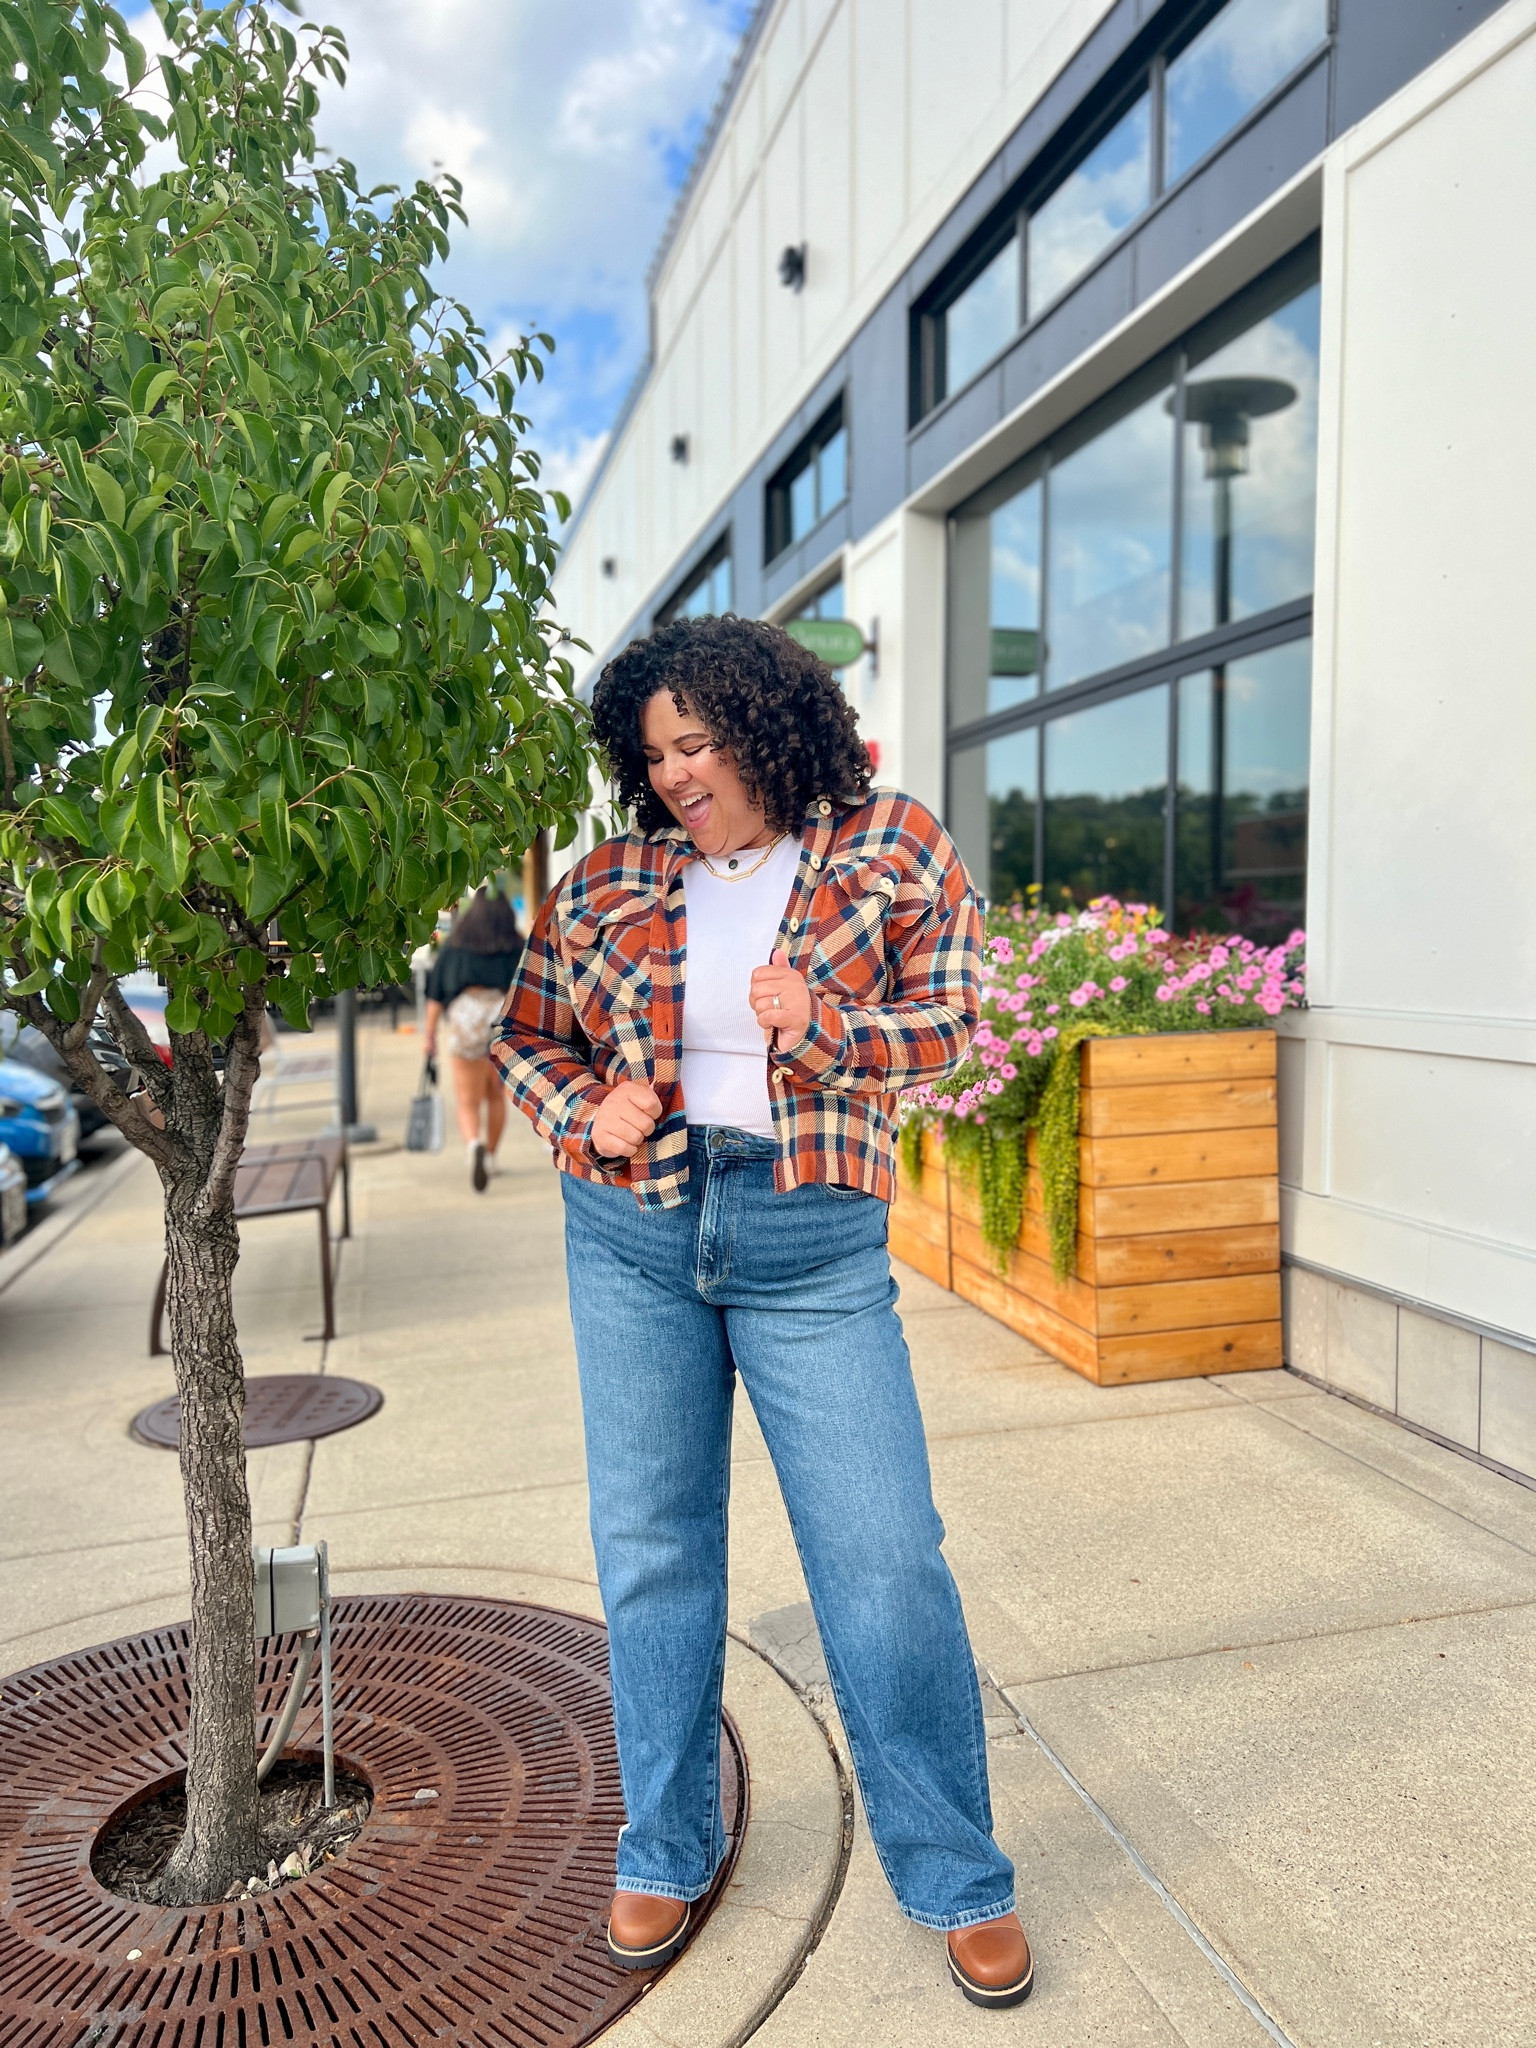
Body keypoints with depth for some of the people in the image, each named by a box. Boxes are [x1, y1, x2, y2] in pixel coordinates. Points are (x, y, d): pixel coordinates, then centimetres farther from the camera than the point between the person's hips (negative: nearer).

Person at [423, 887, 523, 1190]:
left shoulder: (454, 944, 10)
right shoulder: (517, 946, 9)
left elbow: (435, 994, 7)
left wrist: (430, 1034, 10)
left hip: (465, 1017, -1)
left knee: (468, 1103, 4)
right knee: (496, 1094, 23)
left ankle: (474, 1144, -26)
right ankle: (490, 1158, 30)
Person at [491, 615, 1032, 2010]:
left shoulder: (887, 846, 0)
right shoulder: (609, 881, 5)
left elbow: (949, 1015, 1)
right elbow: (527, 1038, 13)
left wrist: (826, 1026, -17)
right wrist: (587, 1112, -7)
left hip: (813, 1246, -2)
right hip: (632, 1231, 3)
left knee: (885, 1557, 0)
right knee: (650, 1545, 11)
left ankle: (960, 1882, 23)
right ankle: (666, 1853, 34)